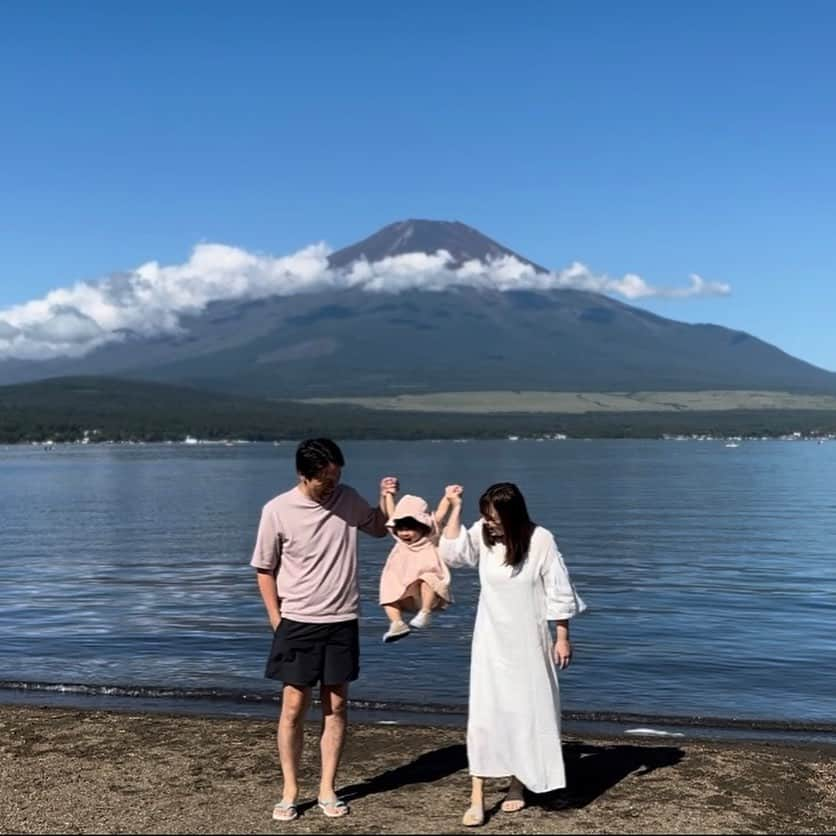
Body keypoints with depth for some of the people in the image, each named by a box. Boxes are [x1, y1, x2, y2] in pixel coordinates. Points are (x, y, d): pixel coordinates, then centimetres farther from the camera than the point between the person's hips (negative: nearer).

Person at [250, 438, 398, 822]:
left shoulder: (348, 499, -2)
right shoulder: (277, 511, -11)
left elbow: (379, 528, 17)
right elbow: (265, 570, -1)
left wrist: (386, 499, -3)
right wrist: (277, 621, -3)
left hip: (342, 622, 3)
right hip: (298, 624, -3)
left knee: (336, 707, 7)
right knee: (293, 708, 0)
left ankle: (327, 790, 18)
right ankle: (289, 792, 14)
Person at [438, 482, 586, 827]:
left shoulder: (541, 540, -16)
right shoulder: (482, 535, -6)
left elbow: (559, 593, -9)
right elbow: (451, 553, -17)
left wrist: (562, 638, -5)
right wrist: (455, 509, -16)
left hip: (528, 642, -2)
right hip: (491, 642, 2)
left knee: (525, 712, 10)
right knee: (483, 714, -3)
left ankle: (518, 785, 29)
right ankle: (477, 799, 0)